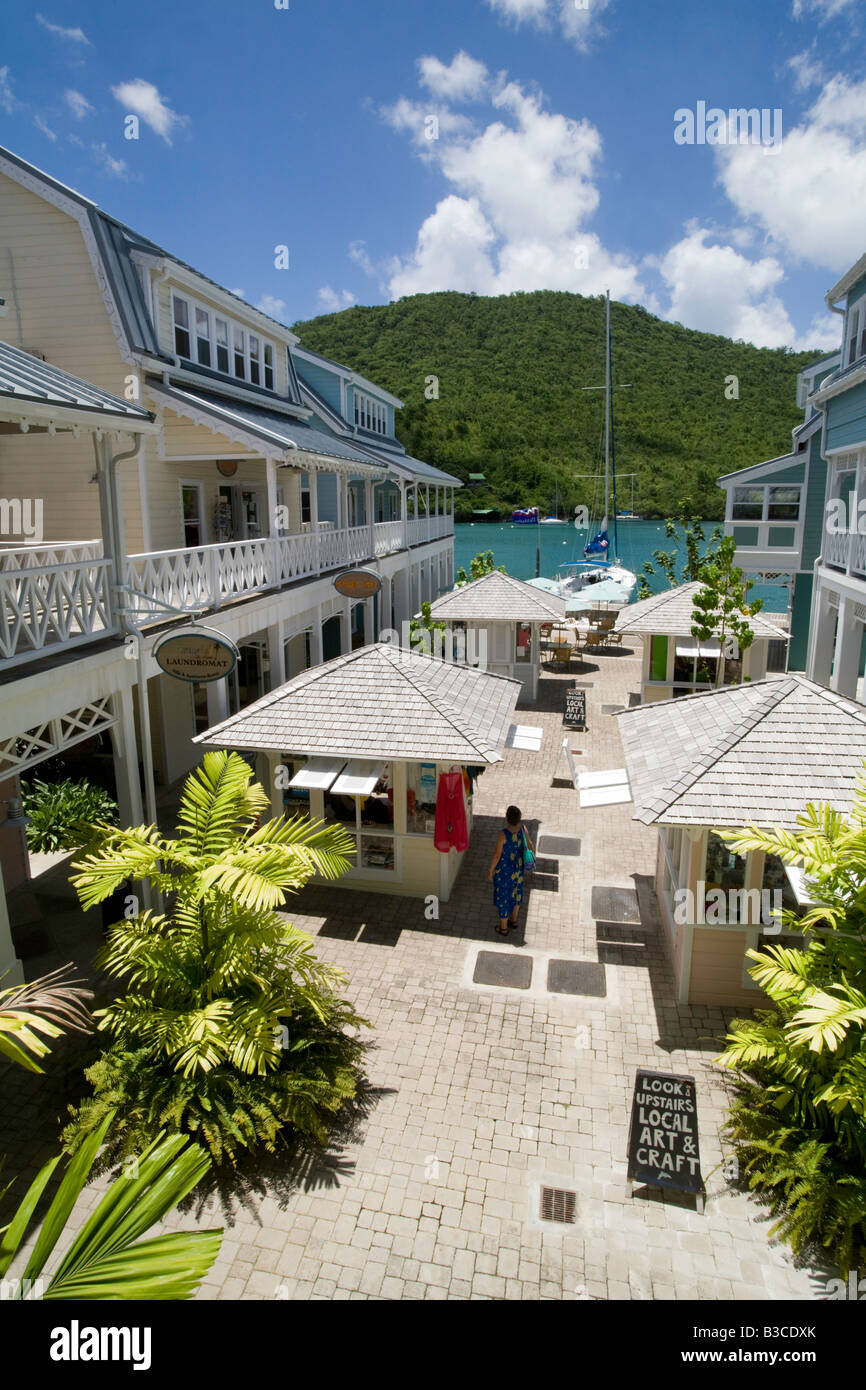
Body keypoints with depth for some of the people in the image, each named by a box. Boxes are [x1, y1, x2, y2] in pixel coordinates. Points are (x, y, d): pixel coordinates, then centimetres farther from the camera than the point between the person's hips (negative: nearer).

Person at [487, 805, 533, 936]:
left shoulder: (503, 834, -35)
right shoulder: (522, 827, -17)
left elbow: (496, 855, -25)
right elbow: (528, 843, 1)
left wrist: (490, 872, -11)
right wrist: (532, 852, 23)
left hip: (504, 870, -5)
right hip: (518, 866, 6)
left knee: (503, 897, 16)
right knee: (515, 893, 29)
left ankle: (503, 928, 35)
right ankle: (514, 920, 50)